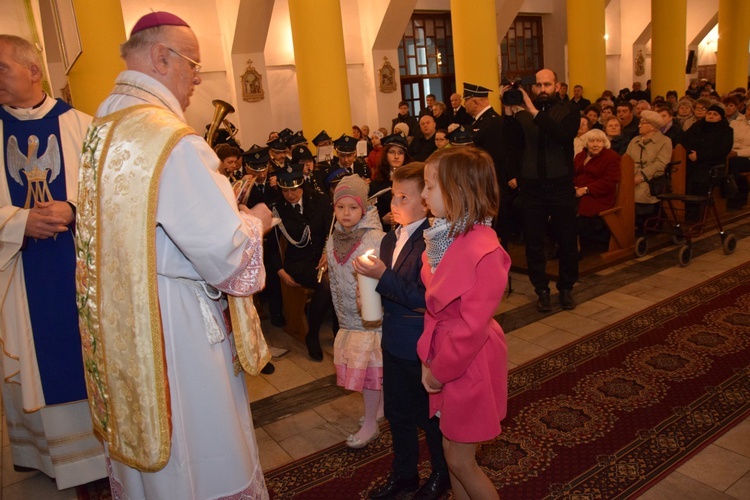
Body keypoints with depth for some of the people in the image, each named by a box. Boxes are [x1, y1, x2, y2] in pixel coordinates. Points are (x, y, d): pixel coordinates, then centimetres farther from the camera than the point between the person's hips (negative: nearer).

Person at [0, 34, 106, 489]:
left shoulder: (79, 125, 0)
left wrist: (73, 209, -19)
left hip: (81, 266, -2)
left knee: (90, 352, 7)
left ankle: (101, 438, 24)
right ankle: (45, 449, 28)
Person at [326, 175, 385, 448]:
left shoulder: (376, 238, -14)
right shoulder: (332, 242, 5)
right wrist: (340, 315, 14)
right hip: (349, 317, 6)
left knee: (367, 367, 0)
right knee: (371, 368, 14)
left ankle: (370, 424, 13)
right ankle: (381, 407, 34)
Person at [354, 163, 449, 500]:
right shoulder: (389, 240, 4)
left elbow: (425, 299, -27)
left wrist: (383, 278, -28)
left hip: (422, 349, -8)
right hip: (394, 343, 8)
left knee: (429, 415, 14)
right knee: (397, 412, 22)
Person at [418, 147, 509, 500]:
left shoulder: (483, 251, -27)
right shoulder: (447, 236, -1)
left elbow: (472, 327, -24)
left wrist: (440, 370, -13)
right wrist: (432, 360, 0)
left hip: (469, 364, -7)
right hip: (446, 359, 8)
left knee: (461, 461, 9)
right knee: (451, 450, 22)